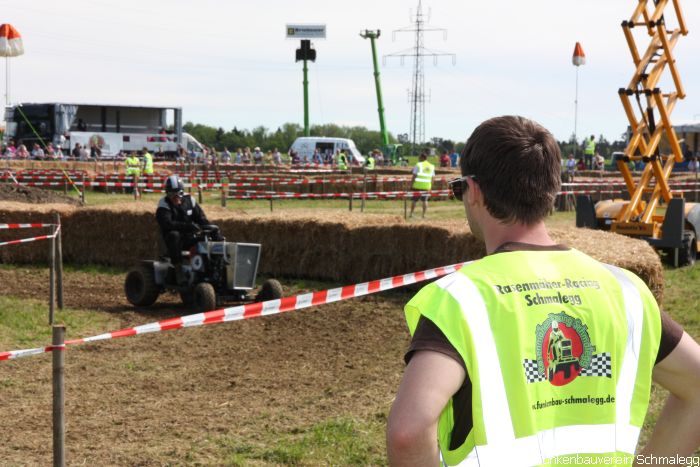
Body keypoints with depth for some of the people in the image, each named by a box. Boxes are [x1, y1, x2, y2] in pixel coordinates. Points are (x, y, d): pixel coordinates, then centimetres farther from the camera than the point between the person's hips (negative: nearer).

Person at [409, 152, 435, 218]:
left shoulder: (418, 165, -6)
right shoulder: (431, 166, 9)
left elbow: (414, 176, -9)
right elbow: (432, 178, 8)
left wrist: (411, 185, -4)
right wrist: (430, 187, 13)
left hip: (417, 185, -4)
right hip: (426, 187, 4)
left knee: (414, 200, 5)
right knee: (424, 200, 8)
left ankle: (411, 214, 6)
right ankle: (424, 214, 3)